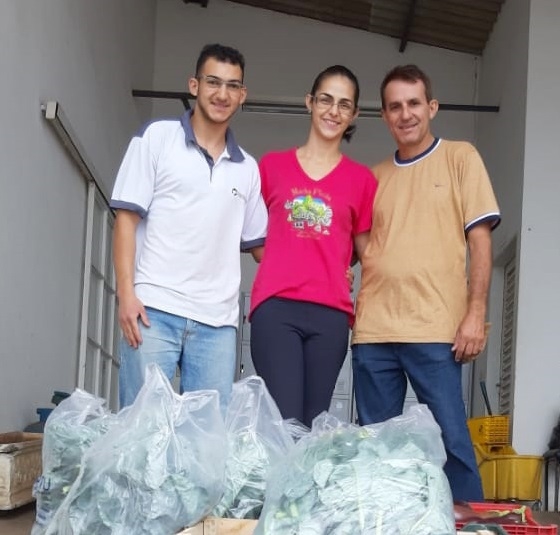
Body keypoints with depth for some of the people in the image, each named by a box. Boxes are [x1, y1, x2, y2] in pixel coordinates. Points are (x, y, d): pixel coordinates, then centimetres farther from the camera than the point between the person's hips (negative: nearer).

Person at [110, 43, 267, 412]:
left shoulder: (248, 168, 16)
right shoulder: (157, 137, 6)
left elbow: (259, 243, 22)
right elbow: (127, 218, 1)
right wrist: (126, 292, -10)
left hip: (218, 320, 4)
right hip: (155, 309, -3)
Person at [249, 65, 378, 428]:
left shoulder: (361, 179, 10)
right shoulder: (272, 165, 11)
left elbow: (366, 249, 16)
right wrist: (287, 264, 8)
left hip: (330, 313, 1)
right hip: (275, 306, -1)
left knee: (315, 424, 2)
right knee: (284, 422, -12)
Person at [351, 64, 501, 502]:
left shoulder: (460, 158, 7)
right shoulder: (374, 177, 17)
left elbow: (480, 239, 1)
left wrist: (475, 313, -8)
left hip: (435, 329, -4)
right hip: (372, 330, 4)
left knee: (451, 439, -6)